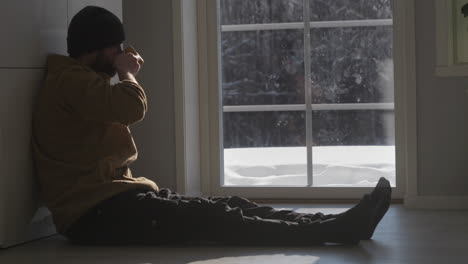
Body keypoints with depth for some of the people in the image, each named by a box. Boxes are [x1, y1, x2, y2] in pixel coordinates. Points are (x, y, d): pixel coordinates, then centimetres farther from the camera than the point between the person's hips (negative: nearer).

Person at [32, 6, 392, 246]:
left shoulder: (80, 80, 25)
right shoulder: (70, 79, -11)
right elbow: (133, 106, -26)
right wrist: (126, 72, -6)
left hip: (112, 197, 11)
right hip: (96, 211, -10)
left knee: (228, 206, -6)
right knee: (212, 218, -21)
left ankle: (340, 224, -16)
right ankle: (335, 230, -29)